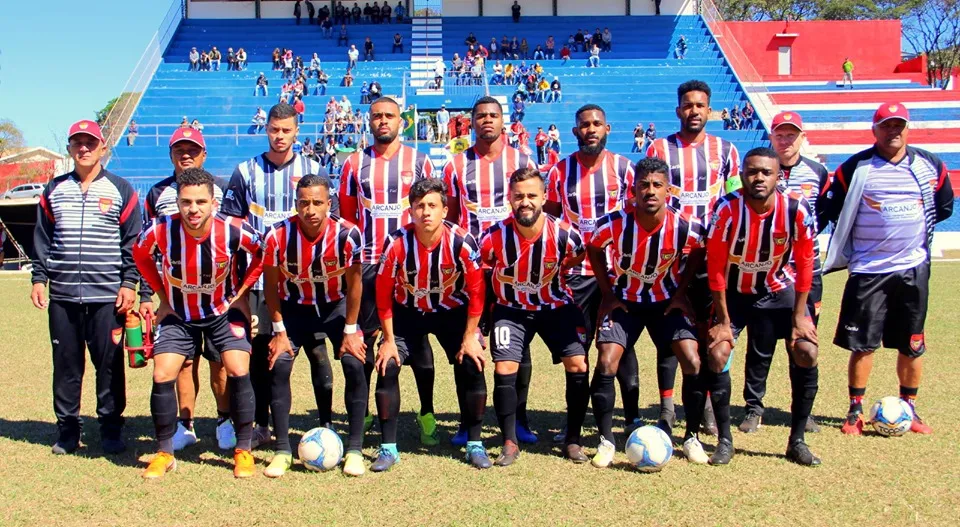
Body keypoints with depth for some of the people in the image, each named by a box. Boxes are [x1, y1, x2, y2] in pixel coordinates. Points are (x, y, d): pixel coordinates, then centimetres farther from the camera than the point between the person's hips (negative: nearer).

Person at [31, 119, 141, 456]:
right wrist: (39, 279, 6)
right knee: (66, 364, 7)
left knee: (110, 364, 0)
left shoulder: (120, 190, 6)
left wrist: (129, 282, -4)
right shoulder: (54, 190, 13)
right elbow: (42, 239, 15)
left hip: (107, 296, -3)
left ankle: (111, 428, 11)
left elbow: (133, 241, 3)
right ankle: (67, 430, 18)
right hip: (62, 295, 3)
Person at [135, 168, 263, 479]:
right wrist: (163, 296, 1)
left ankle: (243, 451, 3)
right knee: (162, 376, -8)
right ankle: (164, 453, 11)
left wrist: (239, 293, -5)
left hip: (223, 312, -1)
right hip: (178, 315, 1)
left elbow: (261, 254, -3)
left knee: (239, 372, -13)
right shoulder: (161, 231, -23)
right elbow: (140, 255, 2)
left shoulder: (233, 230, -25)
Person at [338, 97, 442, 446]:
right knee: (363, 338, 5)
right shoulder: (354, 164, 8)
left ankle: (427, 414, 12)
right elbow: (346, 215, 12)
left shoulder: (419, 161, 5)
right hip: (366, 264, 1)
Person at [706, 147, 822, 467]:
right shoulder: (727, 209, -25)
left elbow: (804, 264, -9)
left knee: (806, 353, -10)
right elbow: (715, 267, -18)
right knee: (717, 354, -14)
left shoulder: (796, 210, -21)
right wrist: (723, 319, -16)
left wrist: (799, 316, -9)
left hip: (779, 291, 1)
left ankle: (797, 441, 6)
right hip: (734, 292, -1)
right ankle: (725, 440, 2)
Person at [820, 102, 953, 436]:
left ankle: (909, 408, 26)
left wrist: (917, 222, 7)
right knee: (862, 344, 1)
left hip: (913, 269, 3)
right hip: (867, 271, -3)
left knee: (912, 346, 11)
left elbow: (945, 206, 18)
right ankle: (856, 410, 14)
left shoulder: (930, 165, 5)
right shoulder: (855, 168, -5)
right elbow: (827, 208, -1)